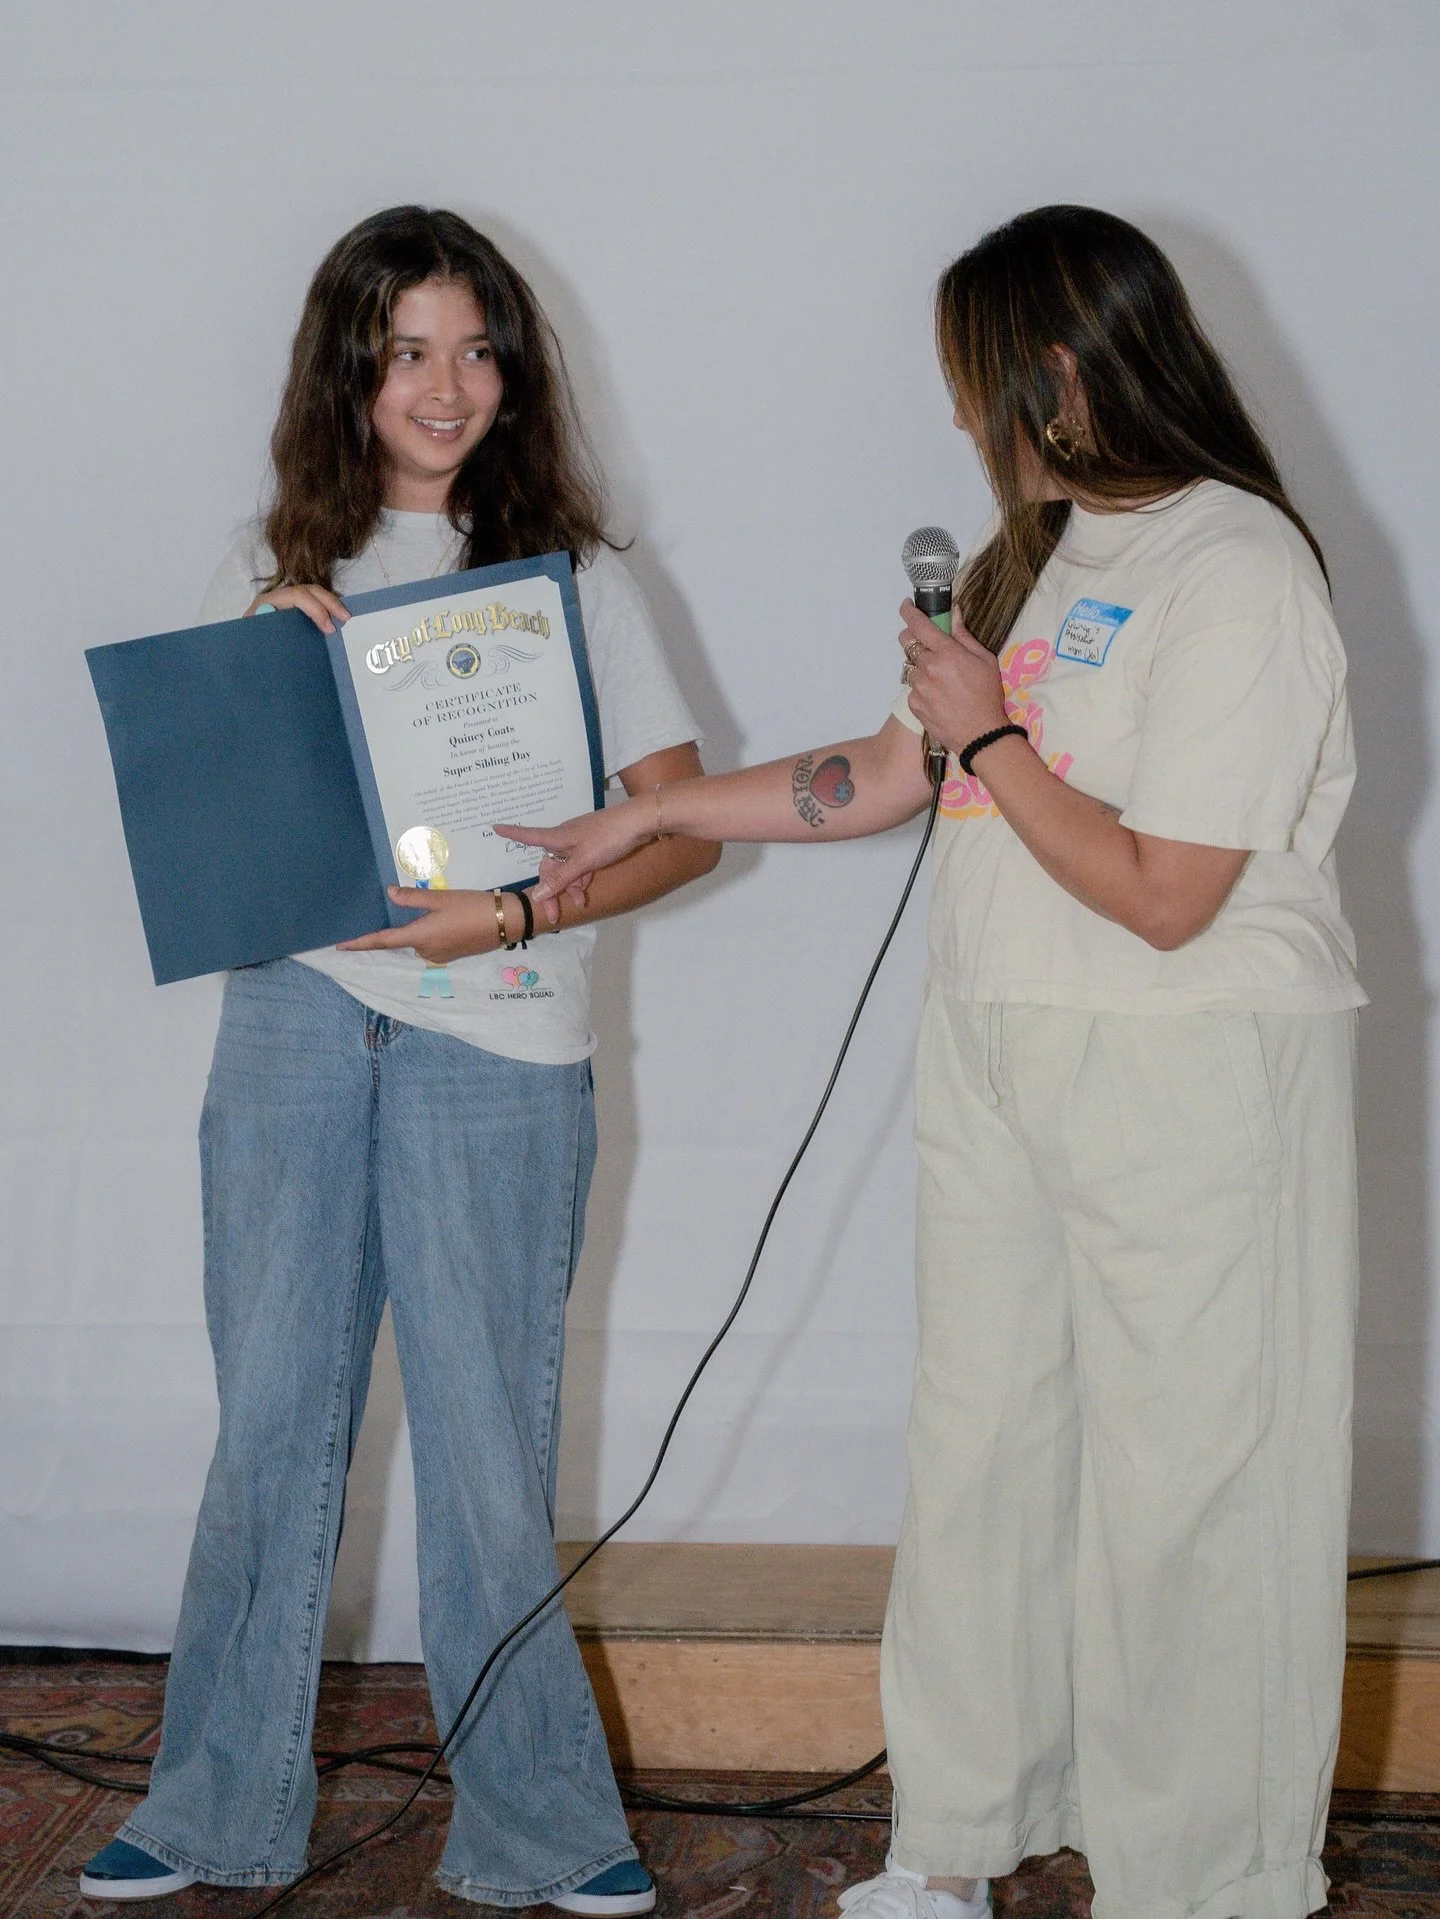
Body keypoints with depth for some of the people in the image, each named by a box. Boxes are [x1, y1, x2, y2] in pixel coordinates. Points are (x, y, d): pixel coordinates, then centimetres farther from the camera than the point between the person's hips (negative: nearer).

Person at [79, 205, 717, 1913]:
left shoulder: (566, 571, 6)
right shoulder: (272, 574, 12)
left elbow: (681, 823, 0)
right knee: (272, 1415, 6)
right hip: (293, 1013, 2)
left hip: (495, 1036, -2)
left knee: (484, 1429, 0)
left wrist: (513, 915, -14)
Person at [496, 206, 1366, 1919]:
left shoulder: (1239, 574, -15)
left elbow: (1163, 895, -20)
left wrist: (988, 732, -12)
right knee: (976, 1449, 12)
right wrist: (645, 817, 21)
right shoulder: (1035, 551, 12)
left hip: (1187, 1083, -8)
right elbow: (886, 774, 19)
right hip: (994, 1057, 8)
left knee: (1179, 1487, 0)